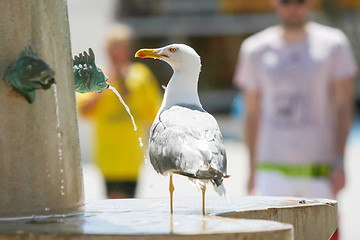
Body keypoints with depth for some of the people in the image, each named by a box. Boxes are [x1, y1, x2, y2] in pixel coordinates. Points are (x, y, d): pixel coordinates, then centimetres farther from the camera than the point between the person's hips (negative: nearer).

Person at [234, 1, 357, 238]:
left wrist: (339, 162, -7)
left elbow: (343, 107, 1)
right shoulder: (255, 50, 7)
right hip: (272, 167, 0)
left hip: (320, 165, 0)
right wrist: (252, 169, 11)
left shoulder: (333, 44, 3)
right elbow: (252, 114, 12)